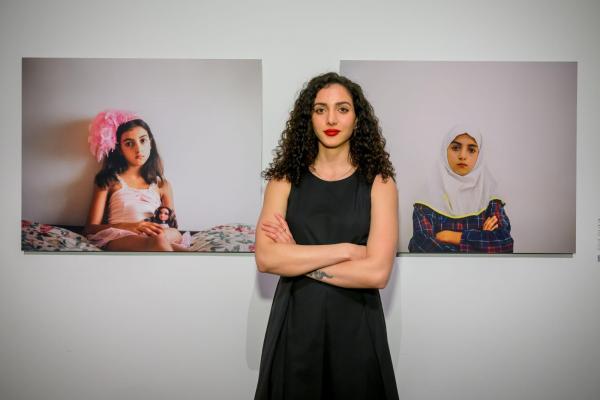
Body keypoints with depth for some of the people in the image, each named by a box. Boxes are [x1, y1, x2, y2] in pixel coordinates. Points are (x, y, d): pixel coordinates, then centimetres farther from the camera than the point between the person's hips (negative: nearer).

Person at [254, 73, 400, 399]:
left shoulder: (378, 182, -5)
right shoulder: (285, 178, -1)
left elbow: (377, 272, -15)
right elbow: (265, 259, -13)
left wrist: (297, 259, -11)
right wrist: (346, 250, -15)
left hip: (356, 326, -1)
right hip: (294, 324, 1)